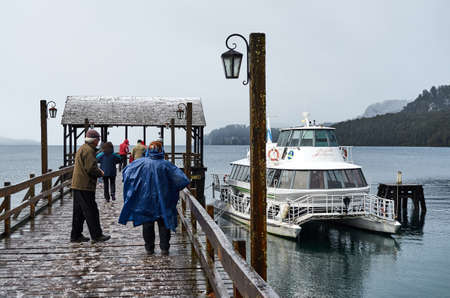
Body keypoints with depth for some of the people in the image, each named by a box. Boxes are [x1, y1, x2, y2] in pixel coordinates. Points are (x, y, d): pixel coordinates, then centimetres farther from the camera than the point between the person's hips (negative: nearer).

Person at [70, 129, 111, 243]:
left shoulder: (82, 148, 18)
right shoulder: (89, 150, -15)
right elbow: (91, 168, -22)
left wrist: (97, 170, 13)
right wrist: (100, 173, -4)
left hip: (77, 185, 10)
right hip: (85, 187, -10)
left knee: (78, 212, 14)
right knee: (91, 211, -3)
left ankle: (76, 235, 18)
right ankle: (96, 235, 3)